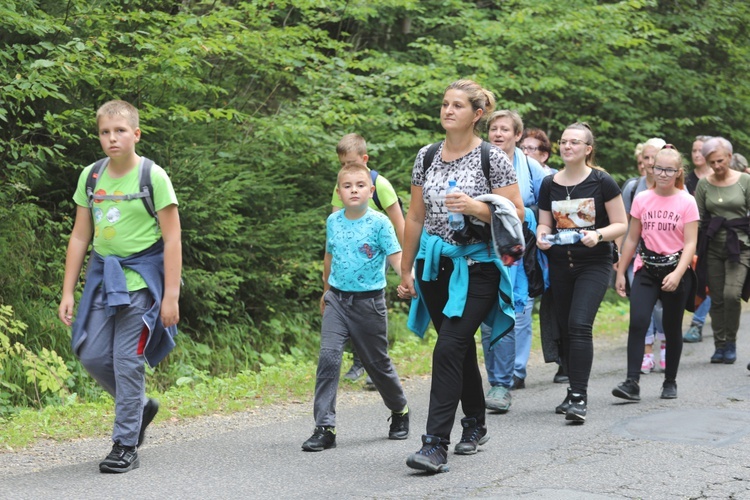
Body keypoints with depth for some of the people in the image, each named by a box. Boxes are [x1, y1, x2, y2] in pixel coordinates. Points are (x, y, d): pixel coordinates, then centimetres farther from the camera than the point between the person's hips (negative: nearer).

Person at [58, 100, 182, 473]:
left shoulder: (153, 177, -9)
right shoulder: (90, 177, 6)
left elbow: (172, 240, -9)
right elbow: (80, 237, 11)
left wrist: (170, 296, -13)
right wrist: (68, 293, 7)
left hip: (140, 278, -5)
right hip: (103, 274, 5)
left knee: (127, 361, -7)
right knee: (91, 355, 2)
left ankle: (126, 447, 3)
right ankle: (140, 406, 27)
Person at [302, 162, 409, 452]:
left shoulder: (379, 223, -7)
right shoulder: (333, 221, 5)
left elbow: (396, 256, -15)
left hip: (369, 300, -3)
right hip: (337, 299, 3)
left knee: (377, 362, 9)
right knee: (328, 357, -14)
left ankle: (399, 411, 36)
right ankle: (325, 427, -13)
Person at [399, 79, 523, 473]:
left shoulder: (493, 159, -6)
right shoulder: (426, 157, 8)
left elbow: (517, 215, -6)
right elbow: (415, 217, 13)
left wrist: (475, 208, -21)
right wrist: (406, 270, 12)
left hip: (476, 267, -5)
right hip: (434, 265, 5)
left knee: (449, 348, -16)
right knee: (460, 346, 15)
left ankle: (436, 444, -17)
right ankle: (475, 425, 33)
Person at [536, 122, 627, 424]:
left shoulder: (602, 182, -5)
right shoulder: (549, 184, 6)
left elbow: (621, 224, -2)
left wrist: (598, 235, -20)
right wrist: (542, 235, -7)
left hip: (594, 264, -5)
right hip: (560, 264, 5)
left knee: (580, 325, -19)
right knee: (565, 329, 9)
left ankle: (579, 397, -19)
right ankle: (575, 392, 22)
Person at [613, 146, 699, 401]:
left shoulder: (686, 202, -3)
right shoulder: (642, 199, 5)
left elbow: (690, 244, -7)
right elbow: (632, 239, 11)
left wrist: (677, 274, -20)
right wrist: (620, 272, 10)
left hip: (675, 271, -1)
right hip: (646, 270, 1)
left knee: (672, 328, 8)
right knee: (638, 322, -16)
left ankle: (670, 382, 23)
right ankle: (632, 382, -18)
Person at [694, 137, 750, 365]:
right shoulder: (704, 184, 5)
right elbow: (697, 219, 8)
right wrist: (693, 249, 4)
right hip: (713, 247, 3)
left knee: (732, 293, -19)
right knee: (717, 299, 5)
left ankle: (731, 342, -1)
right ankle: (719, 345, 17)